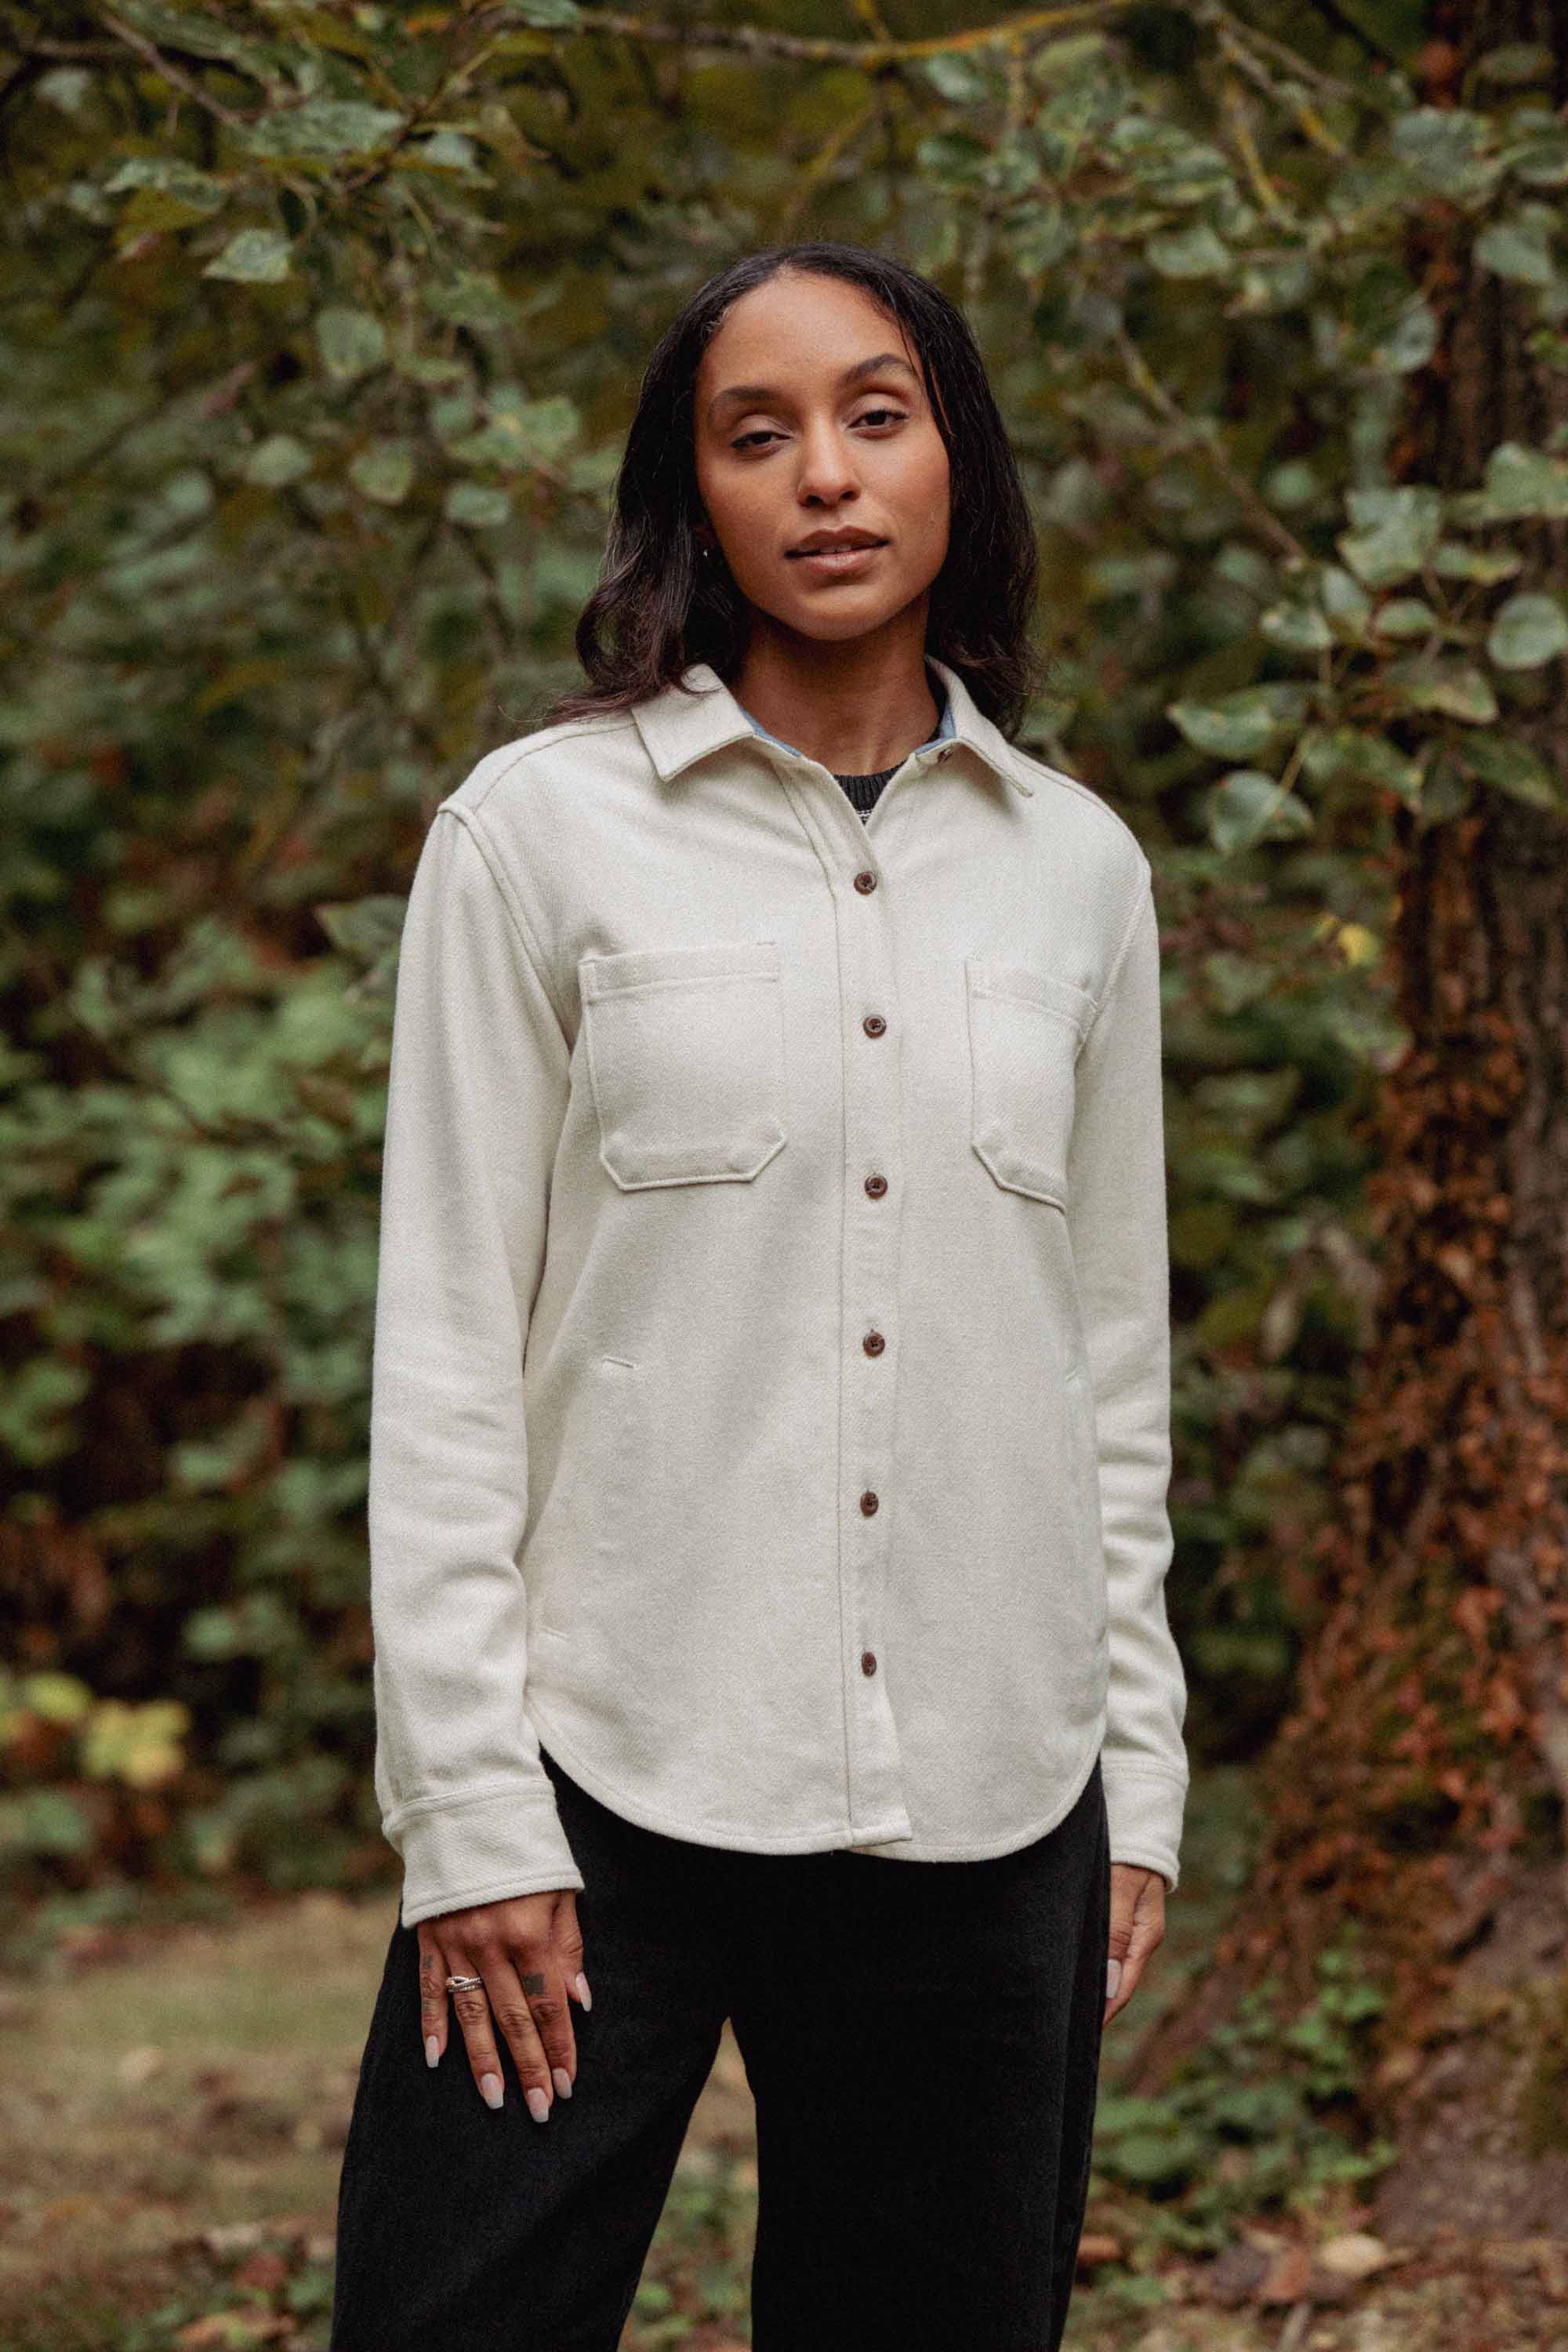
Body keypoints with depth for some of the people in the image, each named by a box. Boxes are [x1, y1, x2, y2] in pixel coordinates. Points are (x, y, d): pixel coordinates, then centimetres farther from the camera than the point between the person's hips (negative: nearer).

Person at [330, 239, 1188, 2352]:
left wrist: (1139, 1782, 10)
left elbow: (1117, 1357, 14)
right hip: (609, 1780, -3)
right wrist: (469, 1814, -8)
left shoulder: (1077, 868, 9)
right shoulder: (544, 828, -1)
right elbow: (443, 1345, -3)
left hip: (986, 1809, 3)